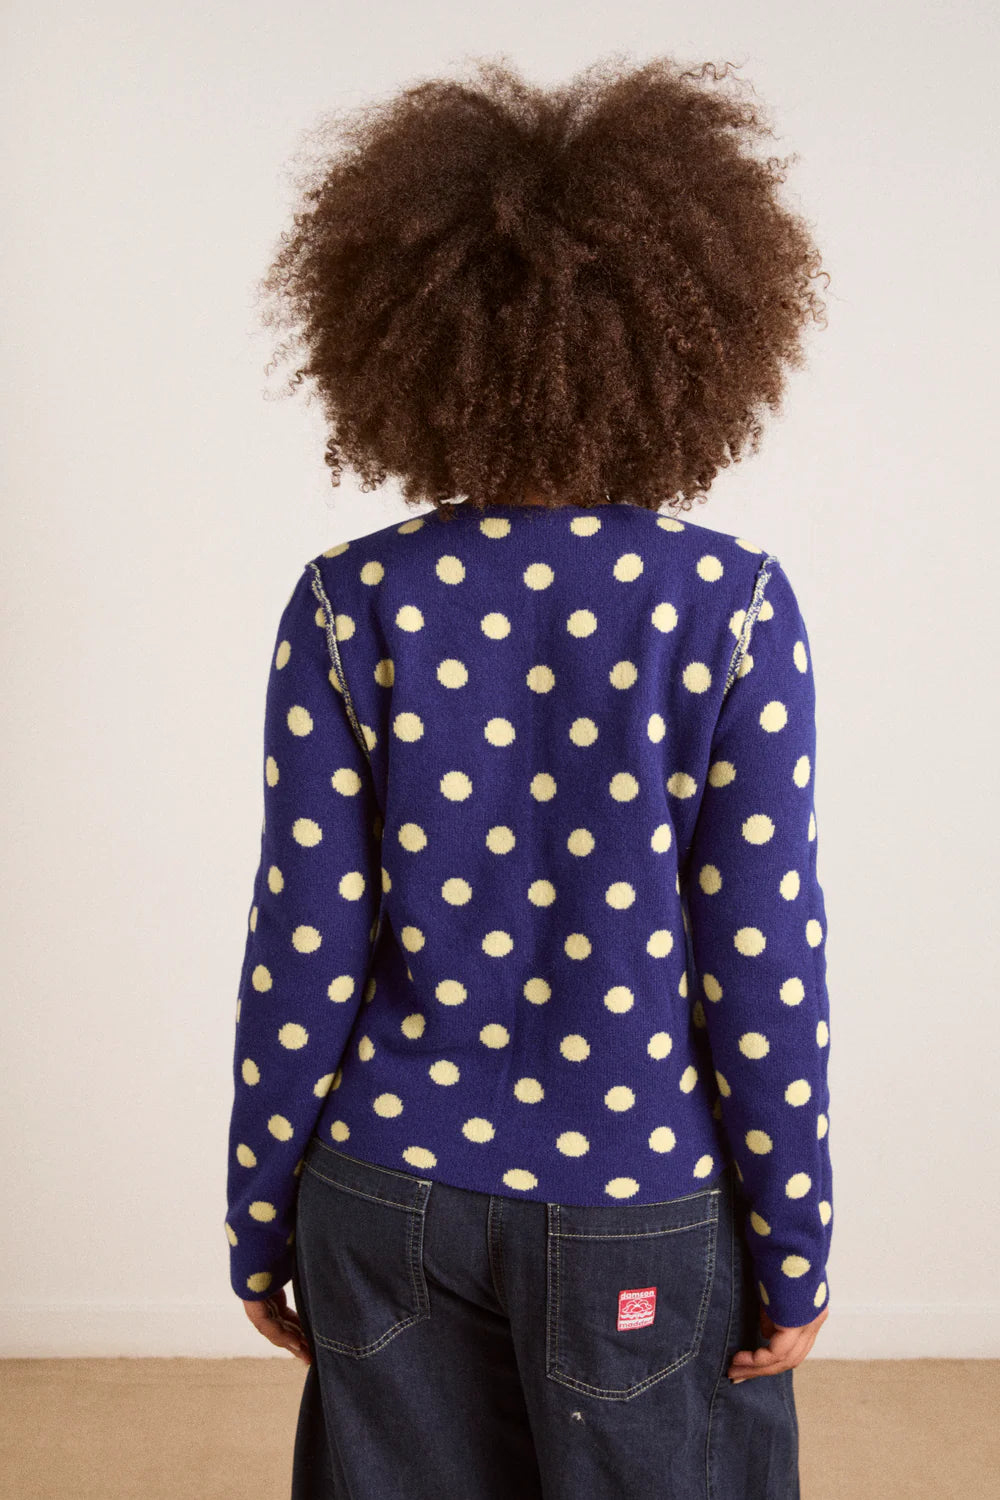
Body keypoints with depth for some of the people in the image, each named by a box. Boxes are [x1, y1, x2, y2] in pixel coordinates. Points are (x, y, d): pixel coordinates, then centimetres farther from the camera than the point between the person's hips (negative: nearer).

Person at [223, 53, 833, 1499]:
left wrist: (261, 1220, 5)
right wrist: (795, 1248, 0)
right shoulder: (735, 606, -14)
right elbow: (762, 960, -12)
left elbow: (305, 947, -8)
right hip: (643, 1217, -1)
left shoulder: (352, 605, -10)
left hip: (395, 1201, 2)